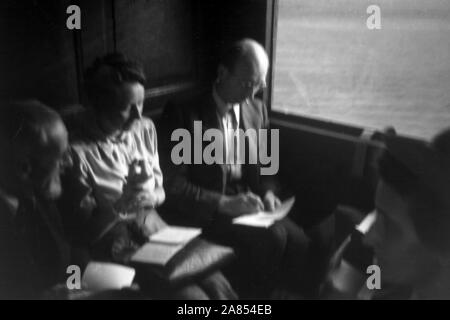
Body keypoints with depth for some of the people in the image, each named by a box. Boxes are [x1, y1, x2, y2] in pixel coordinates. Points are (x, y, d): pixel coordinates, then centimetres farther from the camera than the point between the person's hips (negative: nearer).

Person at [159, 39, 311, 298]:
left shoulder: (258, 110, 9)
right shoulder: (183, 113, -10)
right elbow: (171, 184, -13)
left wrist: (267, 193, -3)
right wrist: (224, 203, -23)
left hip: (247, 203, 5)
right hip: (206, 210, -5)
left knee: (300, 243, -21)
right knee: (270, 237, -27)